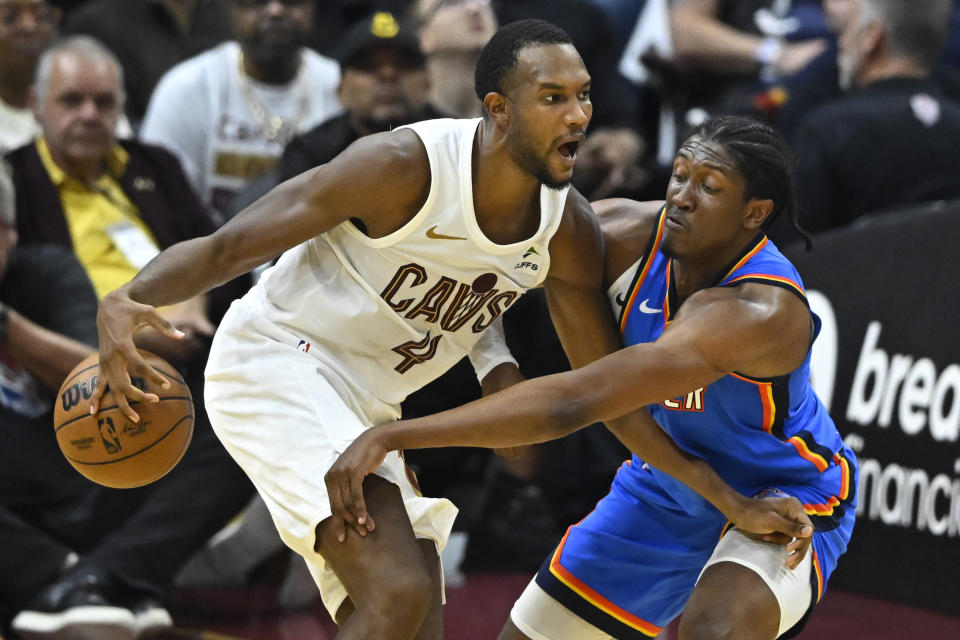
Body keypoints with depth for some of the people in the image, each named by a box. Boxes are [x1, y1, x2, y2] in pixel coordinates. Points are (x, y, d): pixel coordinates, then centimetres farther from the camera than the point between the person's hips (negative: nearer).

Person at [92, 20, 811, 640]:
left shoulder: (568, 230, -6)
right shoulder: (406, 166, -25)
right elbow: (224, 248, -23)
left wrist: (730, 498, 0)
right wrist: (126, 302, -43)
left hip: (367, 411, 8)